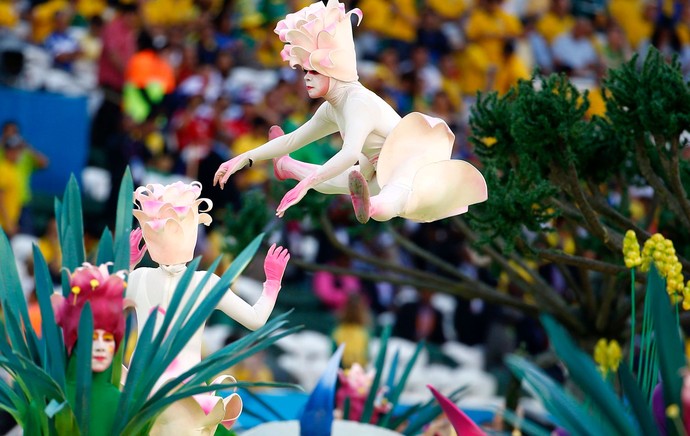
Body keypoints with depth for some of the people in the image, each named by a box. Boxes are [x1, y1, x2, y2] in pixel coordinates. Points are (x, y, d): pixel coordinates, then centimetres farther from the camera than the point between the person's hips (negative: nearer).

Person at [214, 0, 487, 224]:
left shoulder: (359, 103, -25)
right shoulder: (332, 110, 6)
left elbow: (350, 154, -40)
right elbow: (293, 139, 17)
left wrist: (304, 186, -48)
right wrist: (244, 159, 14)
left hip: (416, 171, -10)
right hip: (385, 173, 10)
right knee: (328, 180, 32)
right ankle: (287, 167, 60)